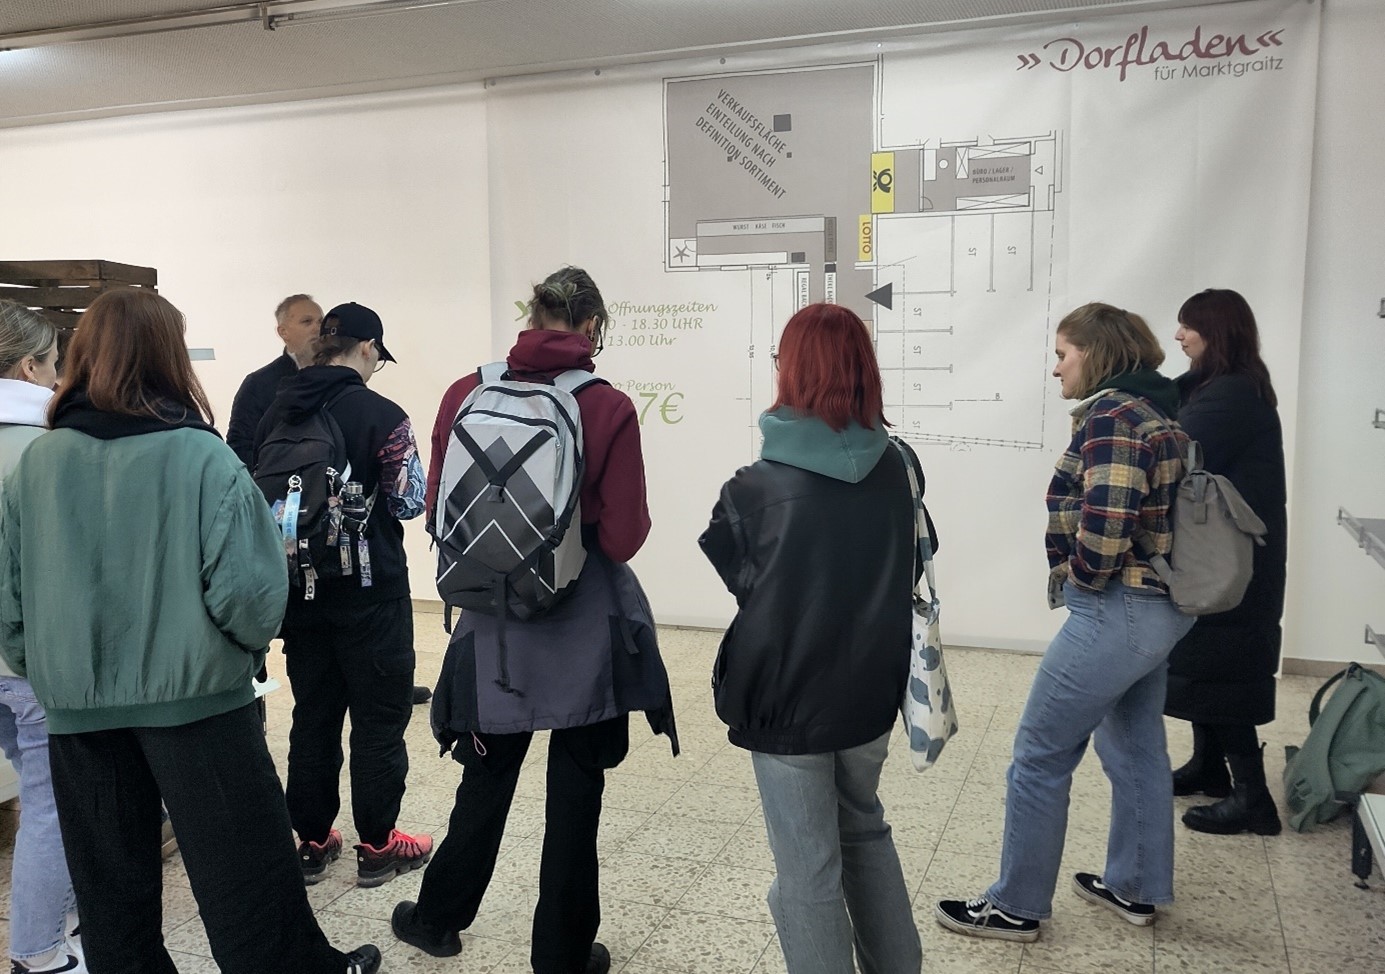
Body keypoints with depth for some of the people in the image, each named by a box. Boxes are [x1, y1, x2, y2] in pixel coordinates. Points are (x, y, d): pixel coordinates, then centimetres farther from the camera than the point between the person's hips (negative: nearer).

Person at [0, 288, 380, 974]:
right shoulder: (203, 458, -15)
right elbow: (249, 592, -19)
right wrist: (250, 641, 2)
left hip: (79, 712, 4)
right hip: (194, 699, -3)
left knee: (110, 890, 18)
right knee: (243, 874, 10)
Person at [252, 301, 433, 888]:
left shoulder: (277, 412, 1)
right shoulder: (381, 415, -16)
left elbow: (262, 493, 7)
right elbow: (410, 501, -12)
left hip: (300, 589, 6)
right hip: (370, 591, -5)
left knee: (313, 715, 16)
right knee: (379, 717, 7)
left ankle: (312, 840, 25)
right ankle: (377, 845, 16)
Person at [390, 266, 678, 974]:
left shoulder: (466, 394, -6)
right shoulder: (609, 409, -14)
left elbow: (438, 511, 1)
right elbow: (624, 537, -13)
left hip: (493, 624, 3)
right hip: (584, 630, -3)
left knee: (487, 781, 24)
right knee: (575, 794, 14)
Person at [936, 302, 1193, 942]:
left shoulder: (1111, 416, -19)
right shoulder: (1157, 410, 11)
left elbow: (1102, 530, -28)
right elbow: (1151, 513, 11)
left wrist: (1075, 579, -9)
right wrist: (1088, 581, 5)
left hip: (1115, 610, -10)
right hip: (1160, 604, 10)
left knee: (1040, 756, 1)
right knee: (1135, 748, 21)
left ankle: (1015, 906, 14)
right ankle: (1135, 889, 36)